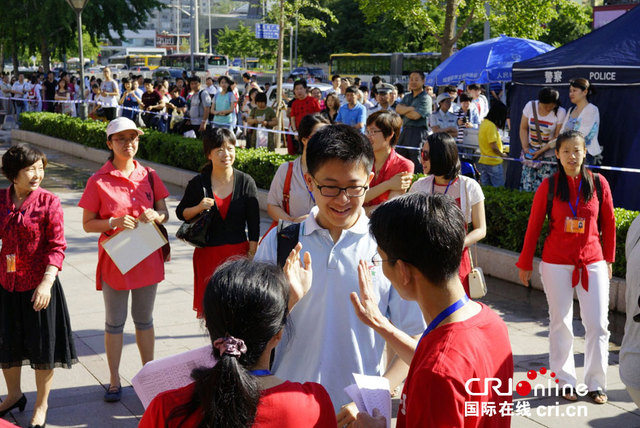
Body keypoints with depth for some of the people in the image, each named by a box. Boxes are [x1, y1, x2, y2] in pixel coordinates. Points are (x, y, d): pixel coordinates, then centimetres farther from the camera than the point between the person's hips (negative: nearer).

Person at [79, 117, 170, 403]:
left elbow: (165, 214, 9)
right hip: (114, 259, -3)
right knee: (114, 322, 8)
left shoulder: (149, 176, 3)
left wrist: (155, 215, -14)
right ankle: (114, 381, 20)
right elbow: (87, 224, -5)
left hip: (147, 258, 3)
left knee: (144, 320, 14)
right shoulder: (99, 181, -7)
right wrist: (114, 222, -22)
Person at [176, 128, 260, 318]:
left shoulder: (246, 182, -2)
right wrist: (198, 208, -13)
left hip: (238, 251, 0)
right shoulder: (198, 183, -2)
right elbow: (181, 213, 8)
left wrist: (252, 256, -2)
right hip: (208, 253, 0)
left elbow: (254, 223, 1)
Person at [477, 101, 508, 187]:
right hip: (493, 162, -9)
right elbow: (494, 147, -19)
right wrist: (502, 155, -4)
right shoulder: (491, 126, -17)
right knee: (499, 188, -2)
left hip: (483, 161, 9)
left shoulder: (483, 123, 8)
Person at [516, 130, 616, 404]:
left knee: (598, 324, 1)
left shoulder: (598, 183, -1)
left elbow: (608, 224, 8)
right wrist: (525, 263, 4)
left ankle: (596, 383, 14)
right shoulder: (549, 186, -4)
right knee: (561, 323, 6)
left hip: (593, 263, 1)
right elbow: (534, 225, 1)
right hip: (557, 264, -1)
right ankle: (565, 380, 20)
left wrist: (608, 259, 10)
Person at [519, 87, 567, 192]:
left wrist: (541, 151, -15)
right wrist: (525, 147, -8)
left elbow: (557, 137, -7)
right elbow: (523, 128, 4)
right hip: (529, 152, 3)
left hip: (548, 155, -2)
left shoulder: (560, 113, -11)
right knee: (526, 186, 0)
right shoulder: (530, 106, -3)